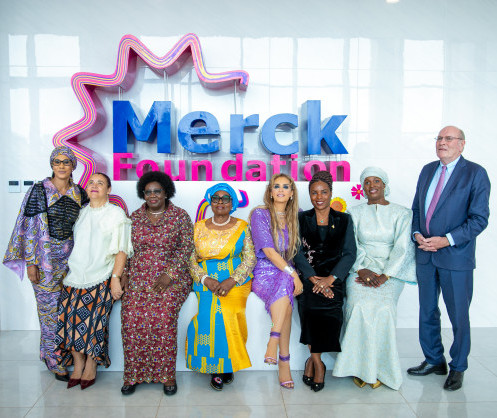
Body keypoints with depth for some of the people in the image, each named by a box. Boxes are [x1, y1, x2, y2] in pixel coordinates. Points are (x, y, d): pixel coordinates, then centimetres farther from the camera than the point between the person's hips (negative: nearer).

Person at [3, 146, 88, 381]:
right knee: (50, 307, 3)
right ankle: (53, 360, 20)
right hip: (45, 259, -4)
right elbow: (30, 227, -8)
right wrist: (31, 262, -11)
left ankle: (49, 351, 30)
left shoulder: (79, 194, 5)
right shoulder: (39, 191, -6)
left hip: (70, 258, 4)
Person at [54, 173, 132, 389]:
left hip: (101, 278, -4)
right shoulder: (81, 213, 15)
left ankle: (91, 367, 11)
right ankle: (78, 366, 13)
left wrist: (115, 278, -13)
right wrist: (70, 272, 13)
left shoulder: (116, 213, 0)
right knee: (71, 318, -4)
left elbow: (121, 250, -5)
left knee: (93, 320, -9)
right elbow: (76, 245, 20)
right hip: (76, 276, 5)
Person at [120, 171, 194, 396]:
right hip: (138, 276, 3)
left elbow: (186, 247, -3)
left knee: (163, 315, -23)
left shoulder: (180, 215, 3)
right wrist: (124, 273, 1)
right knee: (131, 315, -17)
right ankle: (133, 374, 0)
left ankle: (167, 374, -6)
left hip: (171, 278, -3)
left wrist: (169, 275, -12)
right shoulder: (135, 217, 14)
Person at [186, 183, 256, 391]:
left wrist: (231, 281, -14)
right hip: (206, 282, 1)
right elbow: (190, 259, 5)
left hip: (236, 281, -1)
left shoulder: (241, 227, 5)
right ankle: (215, 367, 0)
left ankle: (228, 363, 2)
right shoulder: (199, 227, 8)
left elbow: (250, 259, 0)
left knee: (225, 312, -19)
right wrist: (206, 280, -12)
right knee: (211, 313, -17)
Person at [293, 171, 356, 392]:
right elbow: (298, 252, 2)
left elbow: (349, 254, 2)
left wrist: (331, 278, -13)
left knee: (331, 300, -29)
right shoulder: (302, 219, 11)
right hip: (308, 276, 0)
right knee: (309, 299, -29)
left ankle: (313, 359, -9)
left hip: (334, 276, 0)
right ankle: (318, 363, -11)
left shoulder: (344, 220, 11)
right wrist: (312, 277, -14)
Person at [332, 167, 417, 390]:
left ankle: (378, 367, -10)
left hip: (391, 271, -1)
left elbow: (402, 248, -3)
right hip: (360, 268, 1)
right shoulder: (355, 213, 12)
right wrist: (362, 270, -13)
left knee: (383, 307, -29)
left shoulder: (402, 213, 7)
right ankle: (360, 366, -12)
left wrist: (384, 276, -15)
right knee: (359, 305, -28)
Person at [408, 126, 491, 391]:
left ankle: (458, 368, 27)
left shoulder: (475, 173, -6)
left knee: (459, 315, 7)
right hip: (425, 254, 5)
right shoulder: (427, 170, 11)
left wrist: (447, 240, -18)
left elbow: (479, 218, -11)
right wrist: (417, 234, -3)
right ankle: (434, 360, 33)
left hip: (455, 256, -5)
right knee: (427, 311, 15)